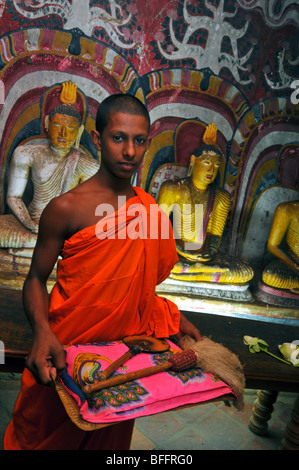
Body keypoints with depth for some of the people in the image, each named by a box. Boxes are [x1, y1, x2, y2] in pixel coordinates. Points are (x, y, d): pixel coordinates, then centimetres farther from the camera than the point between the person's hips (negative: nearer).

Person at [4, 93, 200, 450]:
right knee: (50, 435, 18)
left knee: (111, 437, 23)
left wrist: (176, 319, 4)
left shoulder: (148, 208, 0)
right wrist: (43, 332, -25)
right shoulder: (66, 208, -16)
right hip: (67, 353, -4)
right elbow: (36, 279, -9)